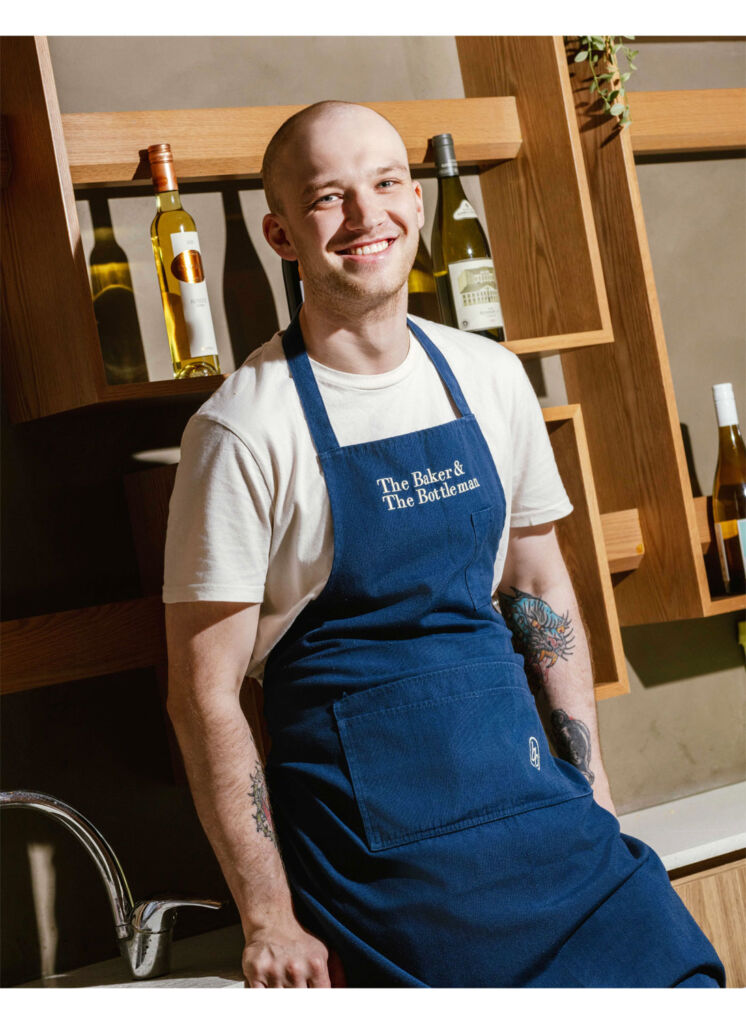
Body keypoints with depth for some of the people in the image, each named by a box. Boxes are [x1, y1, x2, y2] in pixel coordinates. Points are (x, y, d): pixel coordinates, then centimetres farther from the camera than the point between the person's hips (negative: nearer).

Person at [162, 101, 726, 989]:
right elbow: (204, 694, -11)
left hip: (529, 791, 5)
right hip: (372, 841, -5)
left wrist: (592, 785, 8)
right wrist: (269, 919, -11)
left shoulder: (489, 379, 4)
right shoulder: (243, 430, -13)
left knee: (677, 980, 2)